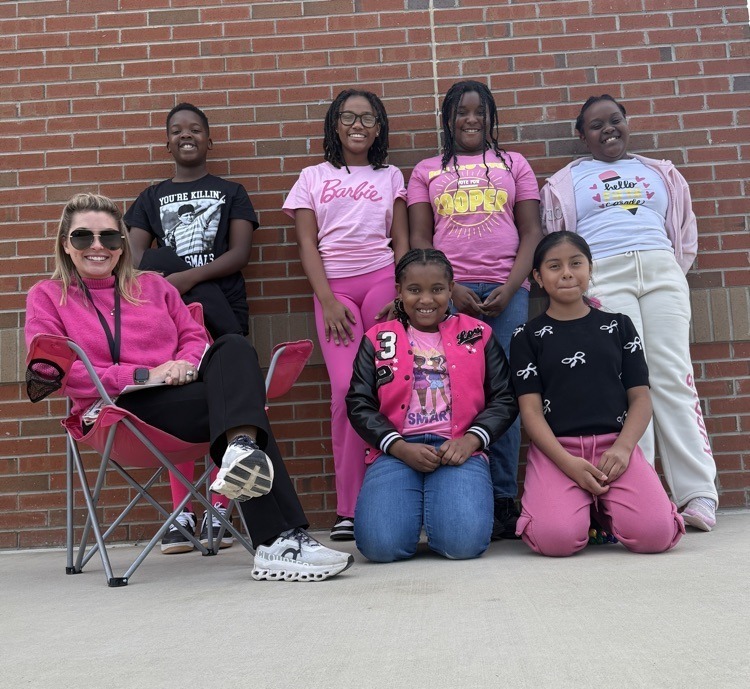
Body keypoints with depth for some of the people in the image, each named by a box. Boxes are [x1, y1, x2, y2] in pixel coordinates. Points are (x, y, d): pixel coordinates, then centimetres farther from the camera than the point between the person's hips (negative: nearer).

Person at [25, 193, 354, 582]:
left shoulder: (153, 286, 26)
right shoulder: (47, 297, 13)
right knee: (238, 400, -31)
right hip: (118, 408, -5)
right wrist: (143, 375, -13)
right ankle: (281, 539, -43)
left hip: (180, 390, 5)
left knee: (234, 347, -28)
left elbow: (194, 336, 18)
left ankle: (242, 449, -55)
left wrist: (186, 364, -9)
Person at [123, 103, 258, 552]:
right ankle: (181, 512, -4)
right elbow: (136, 255, 6)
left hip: (222, 309, -1)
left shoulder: (231, 192, 15)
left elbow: (240, 253, 0)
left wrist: (190, 278, -17)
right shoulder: (152, 198, 21)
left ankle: (218, 510, -2)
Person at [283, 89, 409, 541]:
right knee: (347, 390, -14)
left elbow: (401, 241, 11)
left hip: (382, 281, 1)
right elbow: (307, 245, 7)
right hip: (333, 287, 0)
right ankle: (350, 509, -6)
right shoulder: (313, 178, 16)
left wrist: (401, 294, -4)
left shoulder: (390, 177, 17)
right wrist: (328, 302, -5)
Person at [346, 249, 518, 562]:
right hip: (396, 450, 0)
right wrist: (401, 448, -9)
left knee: (464, 541, -26)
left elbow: (504, 399, 9)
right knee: (380, 544, -24)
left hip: (459, 449, 0)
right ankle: (414, 504, 10)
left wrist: (471, 440, -9)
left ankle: (443, 501, 8)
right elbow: (359, 404, 6)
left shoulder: (478, 335, 13)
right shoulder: (378, 340, 13)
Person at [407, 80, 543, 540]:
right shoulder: (426, 172, 18)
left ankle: (504, 501, 0)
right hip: (449, 291, 0)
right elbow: (418, 238, 9)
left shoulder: (513, 164, 18)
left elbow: (532, 231, 10)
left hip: (506, 291, 0)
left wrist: (510, 287, -6)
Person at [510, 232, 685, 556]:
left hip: (615, 444, 2)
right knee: (556, 539, -29)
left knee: (655, 535, -23)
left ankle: (603, 506, 10)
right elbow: (530, 409, -1)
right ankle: (582, 506, 7)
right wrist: (567, 462, -16)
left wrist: (622, 447, -11)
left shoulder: (619, 326, 14)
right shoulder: (527, 336, 8)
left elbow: (640, 397, 8)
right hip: (555, 448, -2)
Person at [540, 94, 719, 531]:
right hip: (603, 278, -2)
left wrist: (670, 277, 10)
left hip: (662, 273, 2)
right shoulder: (566, 182, 17)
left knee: (674, 378, -6)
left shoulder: (661, 173, 23)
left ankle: (699, 494, -6)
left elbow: (684, 235, 22)